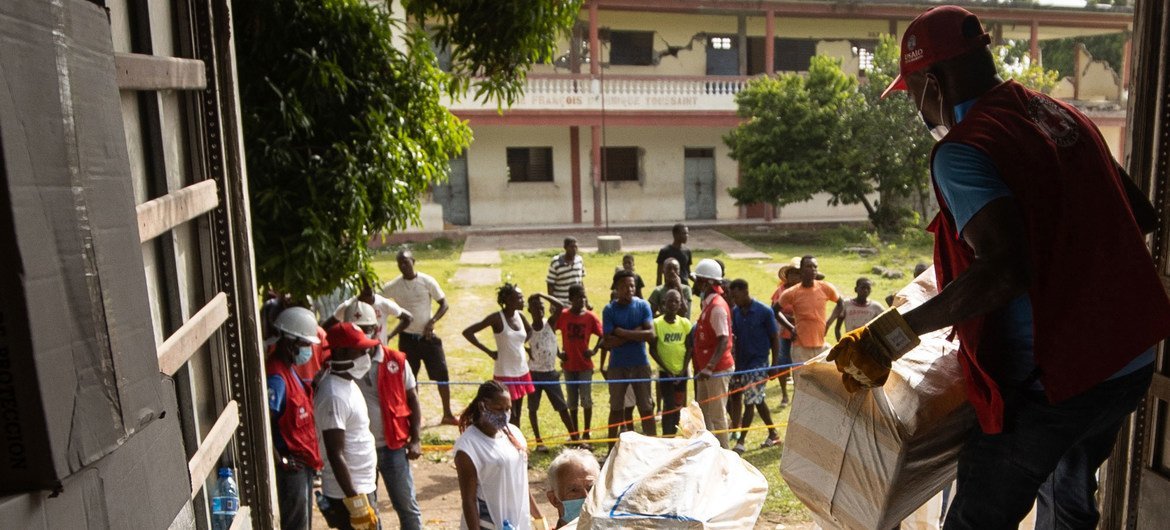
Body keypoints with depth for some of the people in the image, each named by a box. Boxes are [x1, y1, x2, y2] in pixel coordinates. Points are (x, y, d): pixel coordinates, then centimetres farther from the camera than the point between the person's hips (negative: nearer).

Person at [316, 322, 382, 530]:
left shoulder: (346, 383, 7)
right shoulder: (334, 395, -23)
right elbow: (335, 455, -24)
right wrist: (356, 503, -23)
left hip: (363, 486, 9)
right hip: (348, 493, -9)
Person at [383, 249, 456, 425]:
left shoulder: (427, 281, -7)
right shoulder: (394, 285, -3)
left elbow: (444, 304, -3)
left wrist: (432, 322, -16)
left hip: (428, 337, -1)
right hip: (407, 338, 1)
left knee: (441, 375, 0)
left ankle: (447, 415, 14)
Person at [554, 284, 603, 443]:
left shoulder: (590, 317, -6)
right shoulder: (562, 315, -5)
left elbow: (602, 335, 2)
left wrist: (594, 350, -10)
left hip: (585, 365, -1)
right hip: (568, 365, 1)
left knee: (586, 399, 1)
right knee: (572, 401, 10)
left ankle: (586, 433, 13)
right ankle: (575, 433, 21)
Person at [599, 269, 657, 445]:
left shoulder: (643, 306, -3)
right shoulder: (609, 310, -5)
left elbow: (650, 334, -14)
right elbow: (608, 342, -13)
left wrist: (622, 333, -16)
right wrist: (635, 334, -15)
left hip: (641, 364, 0)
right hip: (617, 366, 0)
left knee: (646, 407, 6)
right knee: (616, 409, 8)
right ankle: (611, 448, 19)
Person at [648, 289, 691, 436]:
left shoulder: (685, 323, -1)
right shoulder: (657, 323, -9)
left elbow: (689, 348, 3)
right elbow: (652, 349, -8)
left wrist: (684, 369, -6)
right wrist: (666, 369, -11)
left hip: (681, 371, 3)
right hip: (665, 372, -3)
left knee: (678, 406, 10)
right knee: (669, 406, -6)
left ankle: (672, 437, 22)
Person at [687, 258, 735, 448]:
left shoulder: (717, 307, -18)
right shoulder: (708, 303, 12)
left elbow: (723, 340, -25)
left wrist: (710, 367, -33)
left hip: (717, 369, -10)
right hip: (707, 368, 10)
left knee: (717, 415, -1)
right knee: (702, 411, 17)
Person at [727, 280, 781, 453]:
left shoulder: (764, 311, -11)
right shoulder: (735, 312, 2)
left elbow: (775, 338, -7)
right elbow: (736, 339, 8)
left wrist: (775, 363, -10)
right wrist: (735, 363, 5)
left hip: (758, 362, -6)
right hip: (741, 362, 6)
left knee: (750, 401, -5)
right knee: (758, 400, 14)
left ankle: (740, 441, 0)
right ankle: (773, 434, 28)